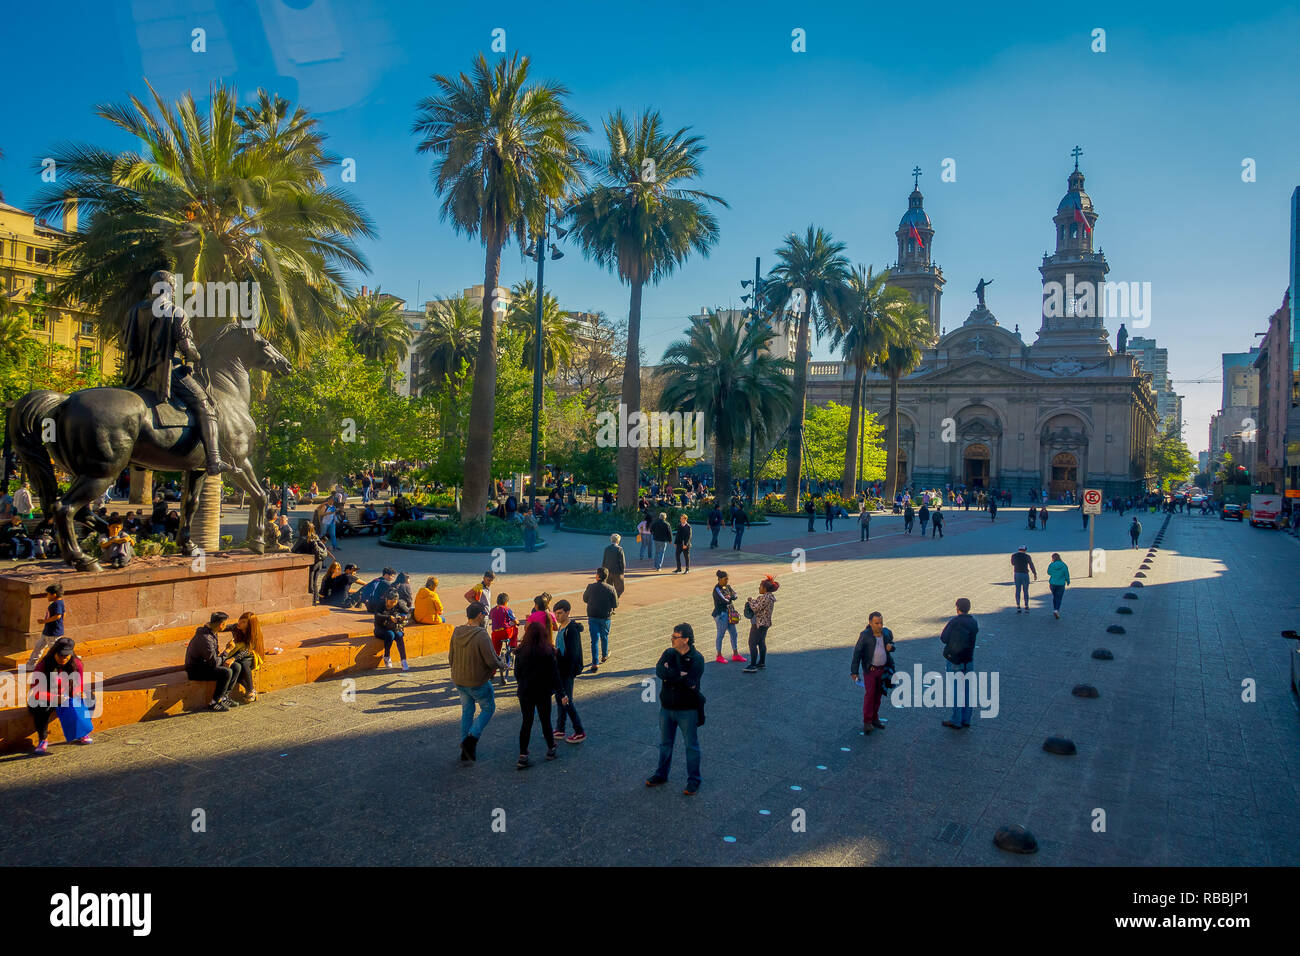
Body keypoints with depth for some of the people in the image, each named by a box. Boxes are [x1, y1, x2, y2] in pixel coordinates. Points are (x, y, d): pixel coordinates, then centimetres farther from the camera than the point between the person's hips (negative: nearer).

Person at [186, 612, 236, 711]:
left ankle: (223, 697, 7)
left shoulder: (208, 630, 3)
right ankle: (215, 703, -11)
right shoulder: (206, 638, -29)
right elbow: (214, 663, -26)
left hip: (203, 664, 10)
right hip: (195, 671, -10)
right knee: (227, 672, -25)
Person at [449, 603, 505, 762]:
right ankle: (471, 738, -1)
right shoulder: (482, 635, -24)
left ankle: (466, 751, 23)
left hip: (459, 681, 6)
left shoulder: (456, 633, -2)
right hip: (478, 682, -6)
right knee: (488, 709, 15)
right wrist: (500, 664, 0)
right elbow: (491, 661, -22)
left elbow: (451, 659, 6)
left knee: (467, 712, 20)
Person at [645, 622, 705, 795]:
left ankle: (694, 780, 20)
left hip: (687, 710, -5)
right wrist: (680, 675, -24)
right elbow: (659, 671, -16)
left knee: (691, 745, 6)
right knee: (665, 743, 19)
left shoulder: (696, 659, -13)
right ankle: (661, 775, 35)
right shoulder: (669, 653, 1)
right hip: (667, 707, 5)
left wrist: (669, 674, -18)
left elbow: (690, 682, -25)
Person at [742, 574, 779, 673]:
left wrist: (751, 601, -7)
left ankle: (753, 666, -6)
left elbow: (756, 608, -22)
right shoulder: (768, 596, 9)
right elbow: (758, 603, 15)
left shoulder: (766, 597, -23)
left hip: (759, 623, -11)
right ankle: (762, 663, 28)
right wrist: (752, 601, -2)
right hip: (764, 623, 11)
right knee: (761, 642, 19)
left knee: (752, 643, -7)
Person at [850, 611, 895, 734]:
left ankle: (875, 718, 26)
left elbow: (891, 644, 15)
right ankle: (867, 722, 2)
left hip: (883, 669, 4)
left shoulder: (887, 633, -4)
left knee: (878, 694, 12)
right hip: (870, 670, -4)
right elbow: (857, 653, -13)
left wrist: (891, 646, -11)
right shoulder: (865, 636, -17)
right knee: (869, 694, -6)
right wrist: (854, 672, -14)